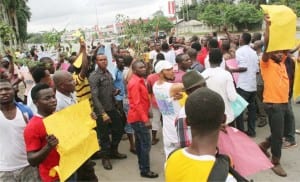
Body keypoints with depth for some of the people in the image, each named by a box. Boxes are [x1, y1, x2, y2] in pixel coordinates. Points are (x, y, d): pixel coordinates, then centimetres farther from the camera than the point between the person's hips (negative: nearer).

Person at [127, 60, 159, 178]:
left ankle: (142, 166, 32)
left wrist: (147, 113, 20)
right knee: (146, 144, -6)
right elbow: (137, 103, -25)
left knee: (140, 142, 19)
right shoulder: (135, 82, -20)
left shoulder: (139, 80, 12)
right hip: (139, 118, -10)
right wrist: (145, 119, -26)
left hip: (138, 117, 10)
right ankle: (145, 170, 3)